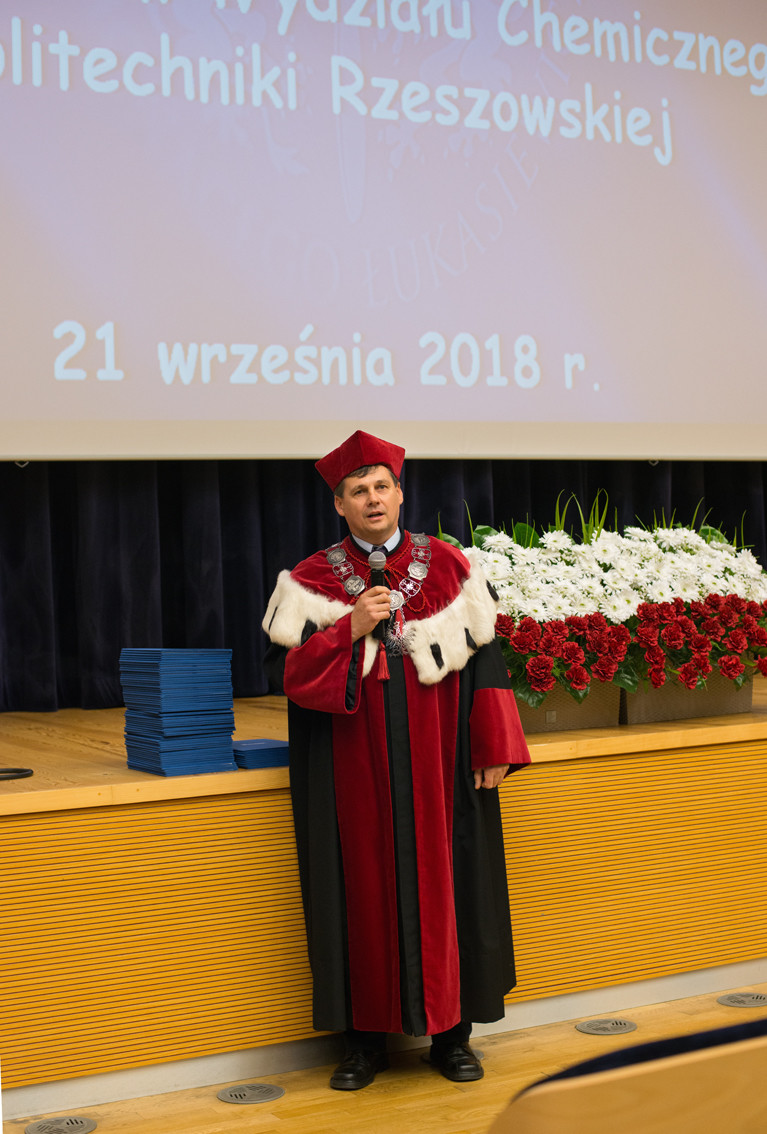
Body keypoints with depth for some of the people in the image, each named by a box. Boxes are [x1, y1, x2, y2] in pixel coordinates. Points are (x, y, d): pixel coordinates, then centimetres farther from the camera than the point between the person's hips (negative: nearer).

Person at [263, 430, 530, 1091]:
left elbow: (485, 657, 4)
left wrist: (494, 747, -2)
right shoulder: (310, 582, 2)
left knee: (441, 881, 5)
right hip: (356, 771, -1)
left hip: (436, 765, 1)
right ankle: (366, 1038, 16)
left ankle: (451, 1032, 19)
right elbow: (285, 669, -4)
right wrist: (350, 630, -17)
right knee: (366, 886, 4)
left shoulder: (450, 567, 4)